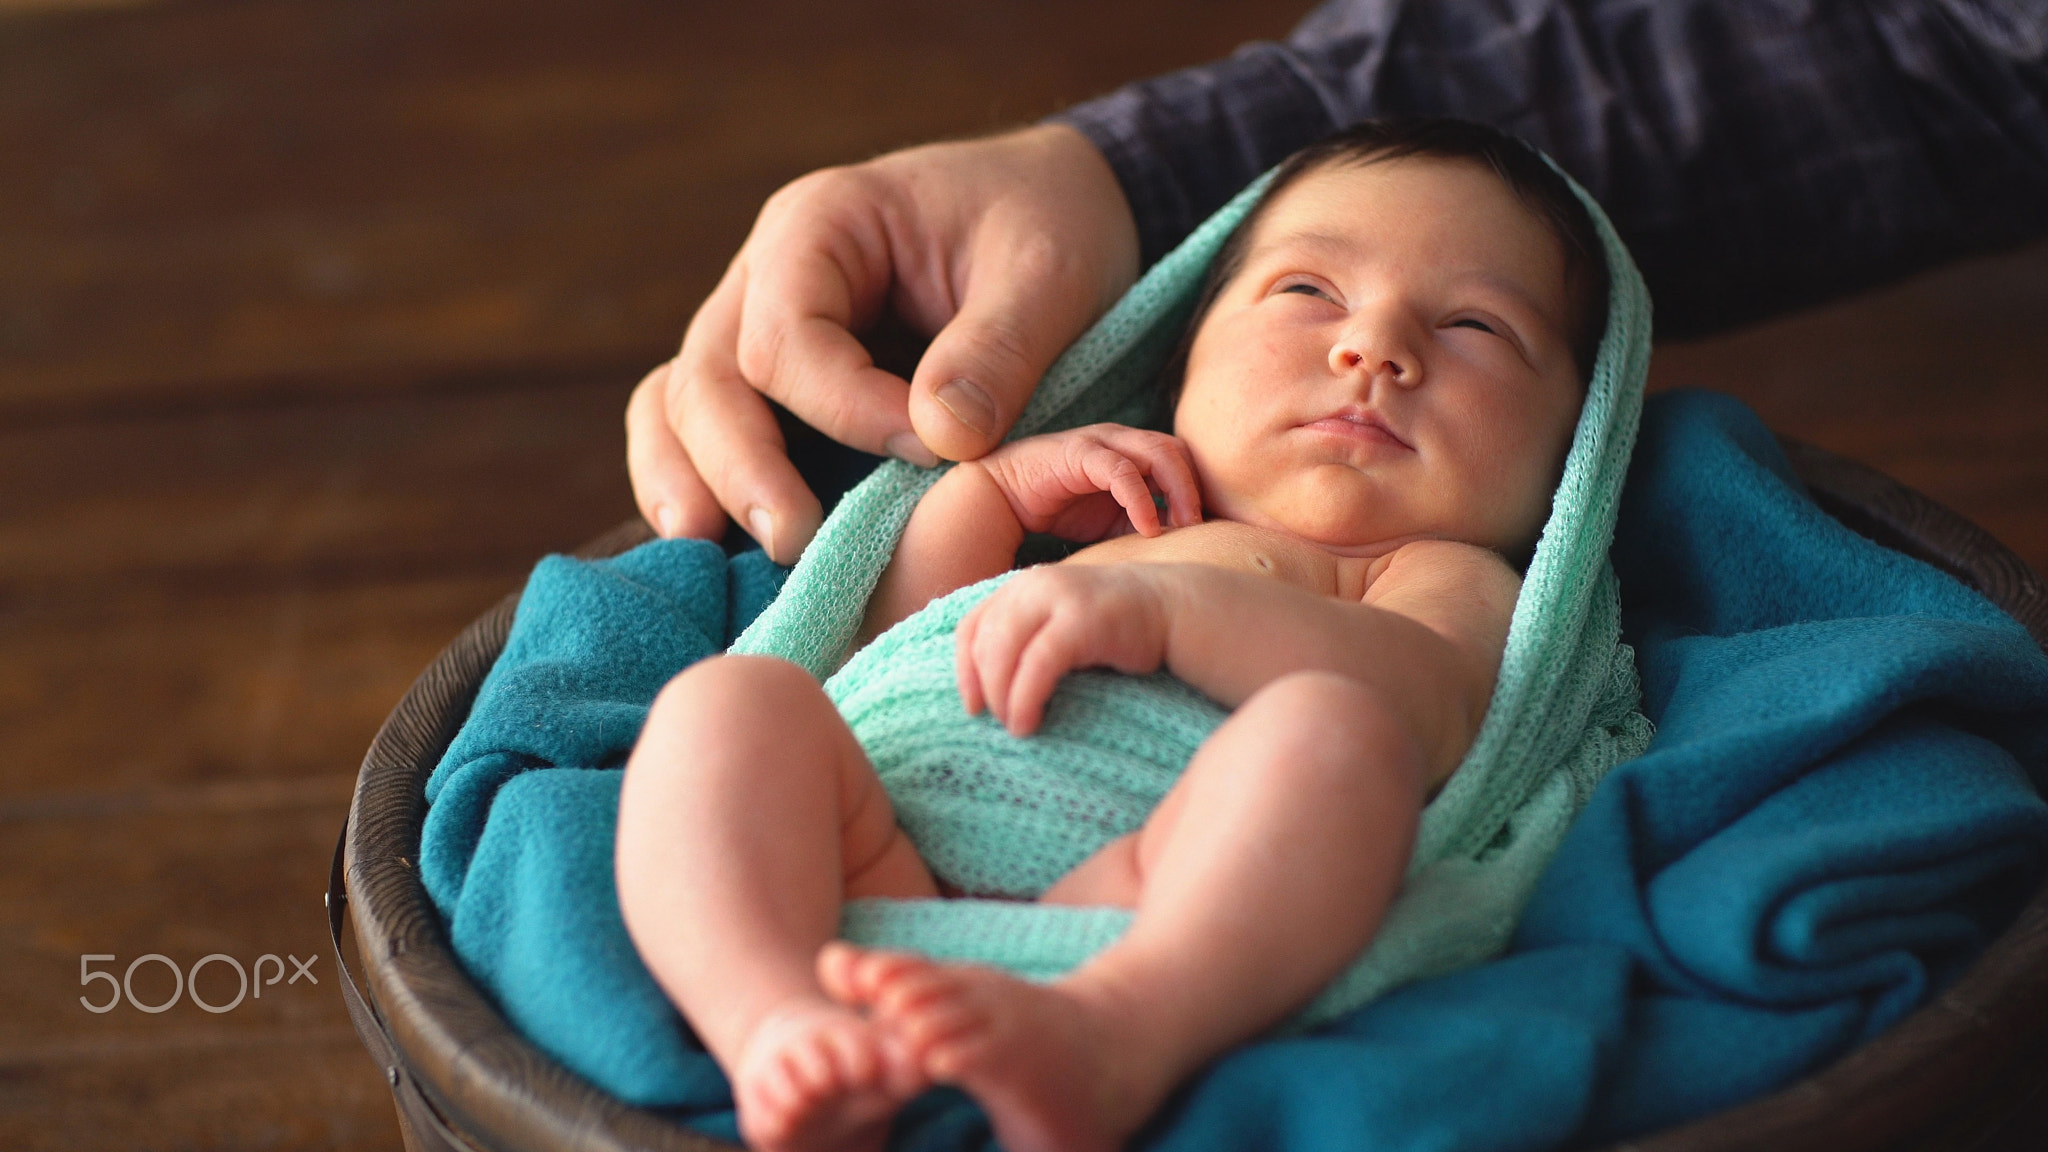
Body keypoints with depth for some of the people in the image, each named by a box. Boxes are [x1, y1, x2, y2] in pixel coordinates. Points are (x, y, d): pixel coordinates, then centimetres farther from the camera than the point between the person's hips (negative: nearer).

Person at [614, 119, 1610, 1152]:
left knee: (1327, 729, -31)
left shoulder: (1447, 573, 27)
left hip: (1154, 910, -4)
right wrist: (988, 485, 31)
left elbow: (1428, 701, -1)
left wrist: (1164, 603, -15)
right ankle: (786, 1026, -43)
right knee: (733, 697, -19)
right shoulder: (1105, 545, 44)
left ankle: (1109, 1037, -54)